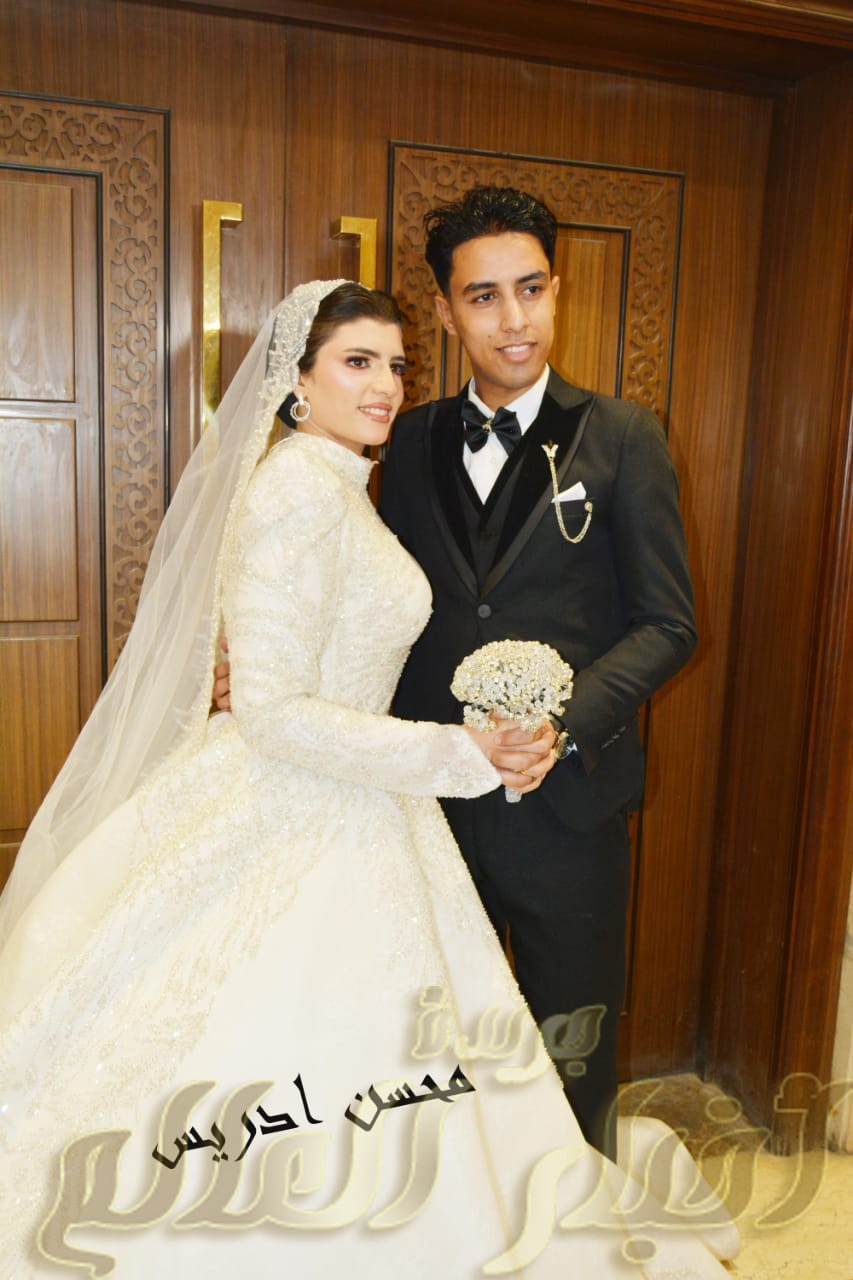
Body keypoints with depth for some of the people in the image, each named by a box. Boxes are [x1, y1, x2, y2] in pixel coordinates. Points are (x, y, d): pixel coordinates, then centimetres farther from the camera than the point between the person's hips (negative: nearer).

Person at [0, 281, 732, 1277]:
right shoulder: (301, 493, -20)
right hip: (296, 831, -10)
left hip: (331, 811, 10)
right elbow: (273, 714, -23)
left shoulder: (333, 486, 10)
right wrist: (455, 757, -20)